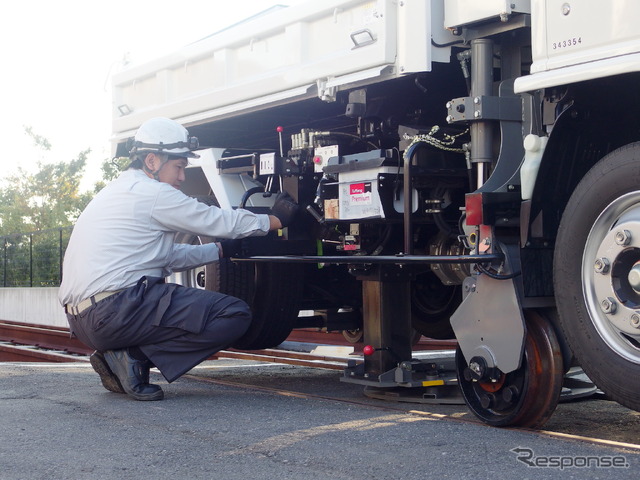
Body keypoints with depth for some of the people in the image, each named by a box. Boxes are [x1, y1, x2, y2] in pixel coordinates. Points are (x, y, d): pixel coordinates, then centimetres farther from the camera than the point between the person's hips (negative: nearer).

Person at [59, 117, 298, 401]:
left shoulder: (119, 192, 23)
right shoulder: (152, 193, -6)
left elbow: (170, 257, 26)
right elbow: (221, 222, 1)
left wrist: (222, 249, 27)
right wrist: (276, 219, 14)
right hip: (114, 311, -10)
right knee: (235, 315, -10)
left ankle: (121, 354, 9)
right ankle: (133, 357, -11)